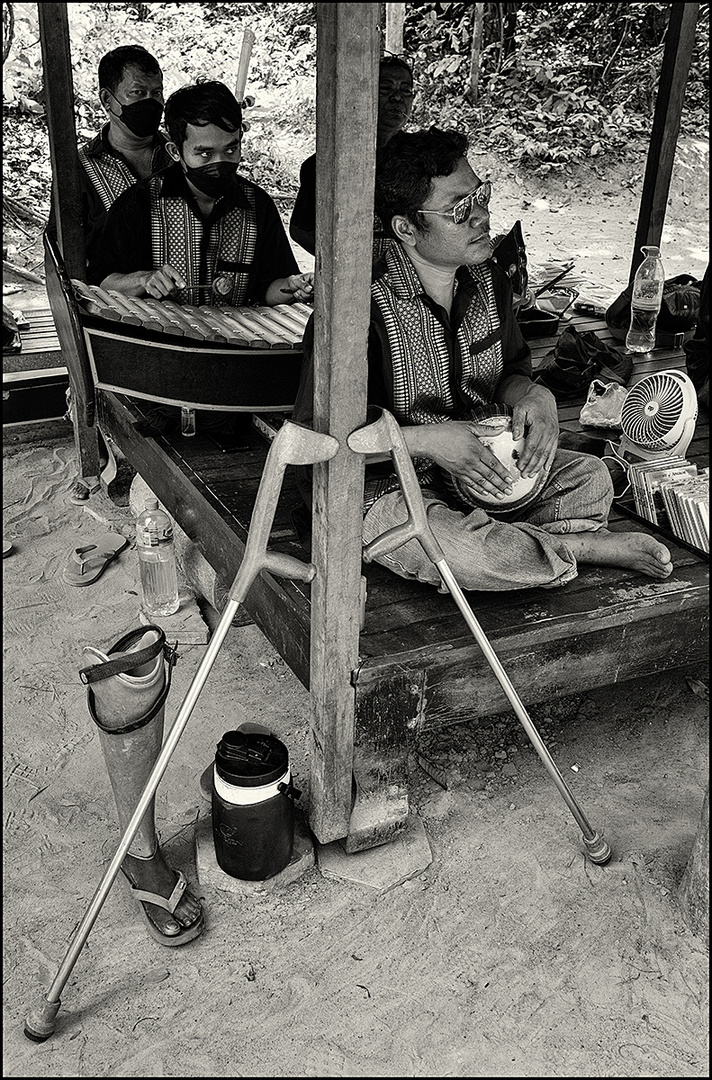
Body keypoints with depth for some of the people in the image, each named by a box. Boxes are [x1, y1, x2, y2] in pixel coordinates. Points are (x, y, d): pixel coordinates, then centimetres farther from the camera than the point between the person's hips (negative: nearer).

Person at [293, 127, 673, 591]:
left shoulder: (489, 281, 2)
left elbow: (510, 370, 18)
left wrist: (533, 396, -8)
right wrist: (429, 440, -28)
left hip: (478, 468, 7)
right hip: (381, 488, -6)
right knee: (458, 550, -33)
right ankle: (582, 547, -8)